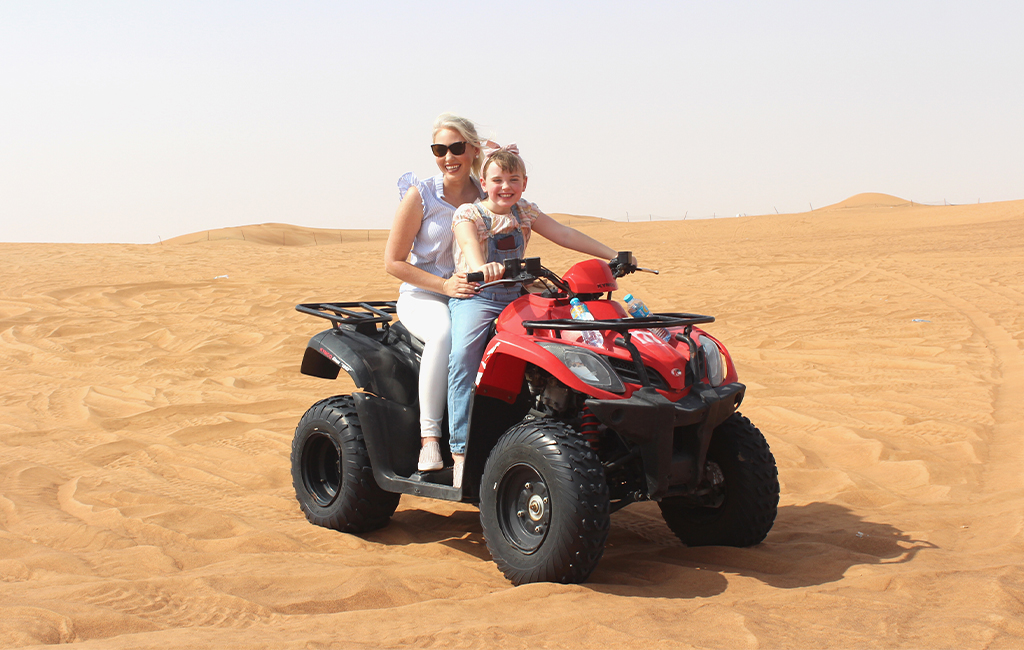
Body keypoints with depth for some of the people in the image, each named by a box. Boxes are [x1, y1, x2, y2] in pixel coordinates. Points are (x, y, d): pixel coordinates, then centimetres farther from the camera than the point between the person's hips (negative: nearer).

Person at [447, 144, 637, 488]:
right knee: (463, 353, -33)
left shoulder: (524, 211, 12)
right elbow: (469, 244, -26)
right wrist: (481, 267, -50)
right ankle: (460, 452, -33)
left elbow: (564, 234, 5)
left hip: (516, 296, 5)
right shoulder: (468, 214, -4)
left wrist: (613, 255, -4)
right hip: (475, 296, -5)